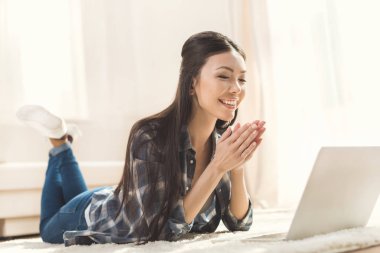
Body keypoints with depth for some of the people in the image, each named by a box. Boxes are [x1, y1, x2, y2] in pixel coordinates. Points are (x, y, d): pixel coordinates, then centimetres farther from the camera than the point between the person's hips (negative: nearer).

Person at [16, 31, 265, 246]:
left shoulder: (222, 139, -22)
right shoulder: (150, 136, -39)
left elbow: (239, 223, -18)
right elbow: (165, 227, -40)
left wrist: (237, 168, -34)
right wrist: (217, 168, -46)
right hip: (93, 215, -5)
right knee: (49, 231, 30)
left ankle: (63, 144, 44)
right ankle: (60, 142, 33)